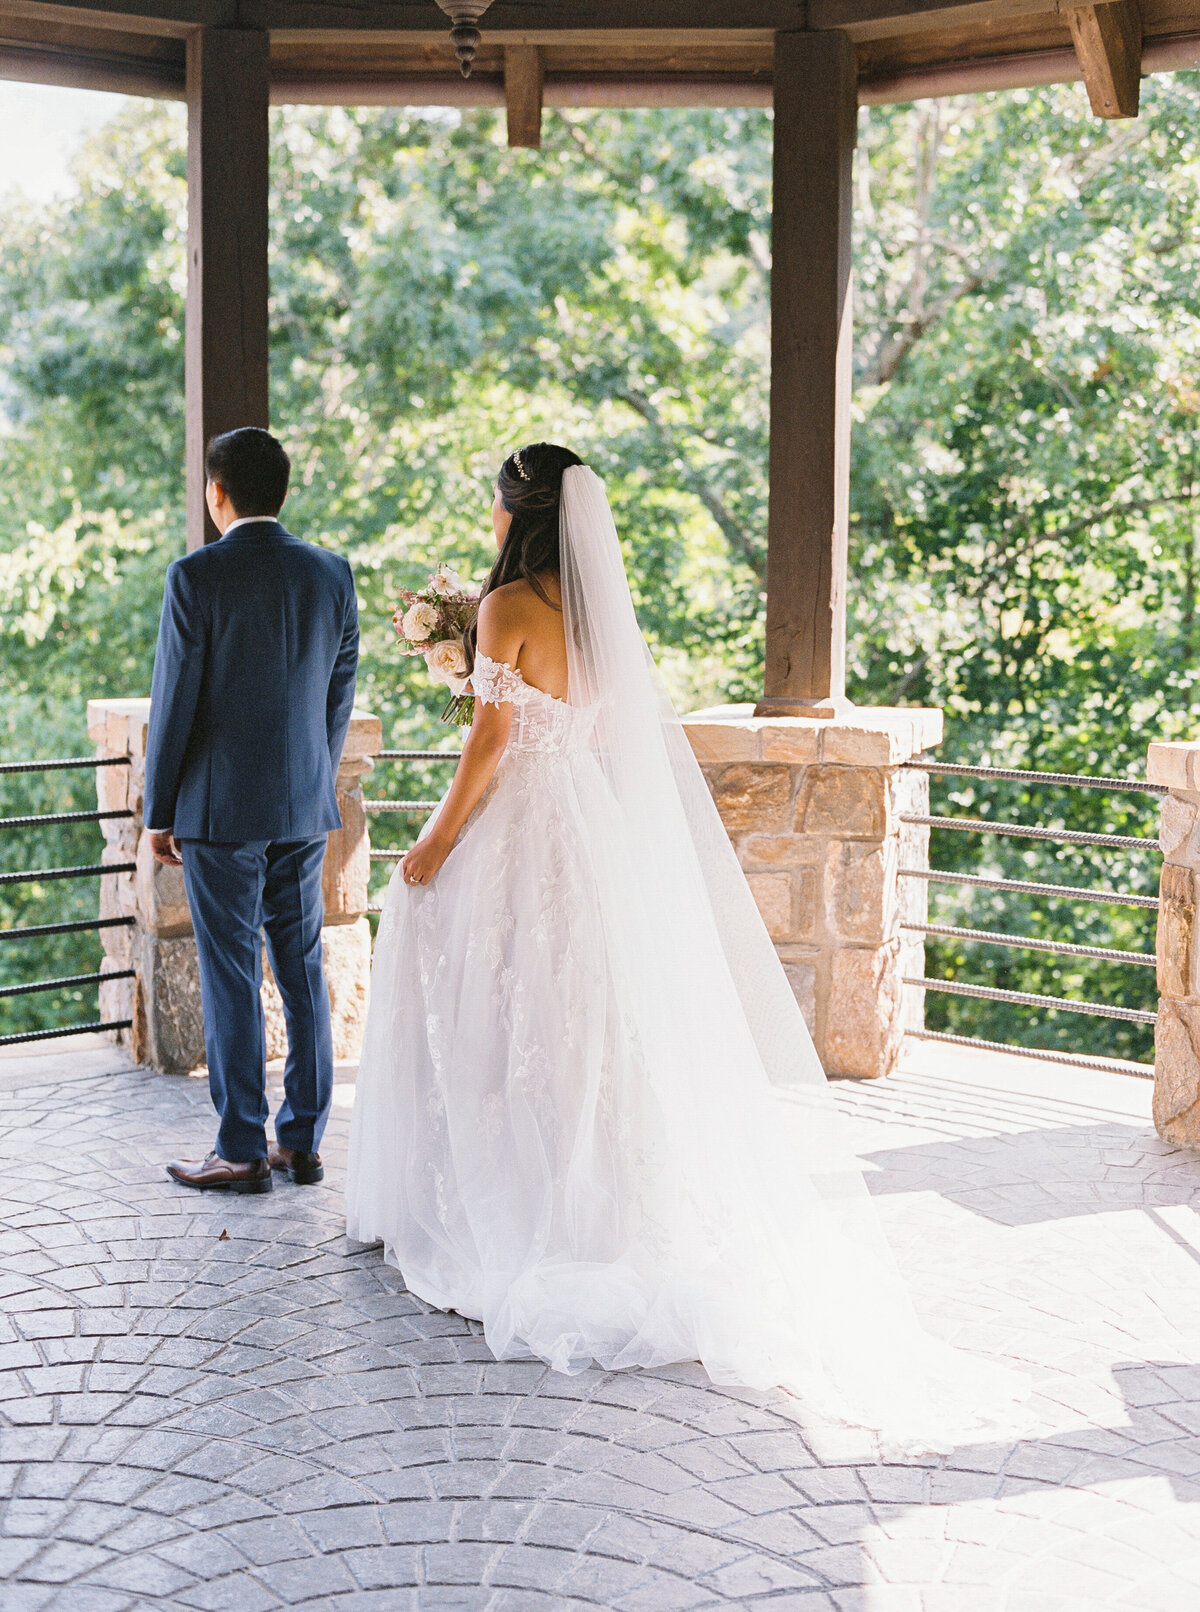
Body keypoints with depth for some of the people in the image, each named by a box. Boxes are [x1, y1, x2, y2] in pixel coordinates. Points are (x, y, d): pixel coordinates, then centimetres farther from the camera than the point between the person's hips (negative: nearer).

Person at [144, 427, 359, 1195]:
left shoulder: (196, 576, -12)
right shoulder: (333, 574, 2)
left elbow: (174, 699, -10)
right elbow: (341, 695, 8)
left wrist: (159, 810, -1)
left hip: (220, 808, -5)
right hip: (305, 807, 5)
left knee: (231, 977, 1)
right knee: (302, 968, 11)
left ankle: (242, 1152, 7)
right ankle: (302, 1140, 18)